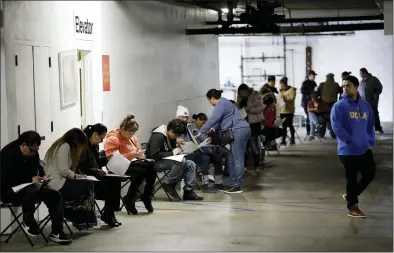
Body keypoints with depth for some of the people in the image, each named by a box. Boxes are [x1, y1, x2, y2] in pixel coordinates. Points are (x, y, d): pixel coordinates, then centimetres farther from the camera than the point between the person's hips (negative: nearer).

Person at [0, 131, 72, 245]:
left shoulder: (33, 153, 3)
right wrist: (31, 179, -29)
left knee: (55, 196, -9)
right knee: (30, 191, -40)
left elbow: (38, 167, 18)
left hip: (29, 188, 8)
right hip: (10, 191, -8)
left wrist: (43, 176, -6)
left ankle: (56, 233, -7)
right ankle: (28, 222, -14)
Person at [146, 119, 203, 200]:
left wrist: (178, 151, 0)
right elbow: (154, 155, -27)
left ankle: (188, 191, -11)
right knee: (181, 161, -32)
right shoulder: (158, 136, -19)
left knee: (191, 164, -9)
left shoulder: (171, 136, 9)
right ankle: (169, 184, -16)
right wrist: (172, 153, -22)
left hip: (168, 160, 9)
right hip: (156, 162, -9)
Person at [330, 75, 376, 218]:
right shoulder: (339, 106, -10)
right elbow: (337, 127, -16)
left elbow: (370, 126, 16)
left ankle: (350, 195, 31)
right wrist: (352, 142, -18)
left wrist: (370, 143, 5)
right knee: (352, 178, 3)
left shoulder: (365, 106, 8)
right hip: (348, 150, -6)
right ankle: (352, 206, 18)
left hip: (365, 149, 6)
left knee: (370, 174, 11)